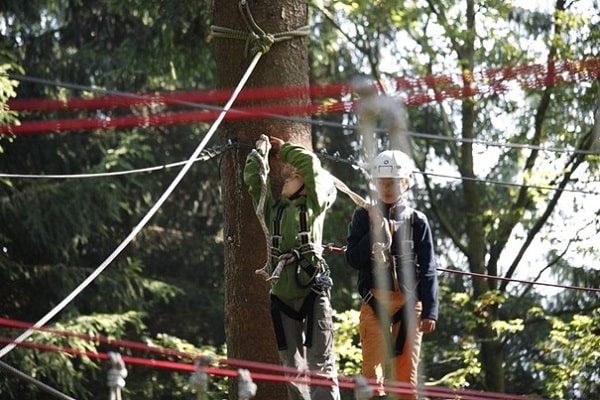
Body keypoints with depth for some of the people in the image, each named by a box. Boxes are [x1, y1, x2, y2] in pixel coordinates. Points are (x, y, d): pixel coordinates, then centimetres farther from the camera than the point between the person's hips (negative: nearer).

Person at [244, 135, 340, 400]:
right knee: (292, 366, 7)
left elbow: (310, 163, 0)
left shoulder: (314, 205, 5)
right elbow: (253, 177, 11)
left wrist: (282, 148, 13)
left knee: (320, 363, -9)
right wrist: (262, 149, 19)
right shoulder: (273, 209, 14)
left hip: (313, 291, -5)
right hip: (282, 295, 5)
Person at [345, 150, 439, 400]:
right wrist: (378, 232, -11)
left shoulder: (417, 221, 4)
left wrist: (430, 311, -4)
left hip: (409, 301, 0)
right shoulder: (364, 217, 6)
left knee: (407, 371, 2)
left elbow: (428, 270, 2)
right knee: (372, 369, -8)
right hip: (375, 301, 0)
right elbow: (353, 259, -2)